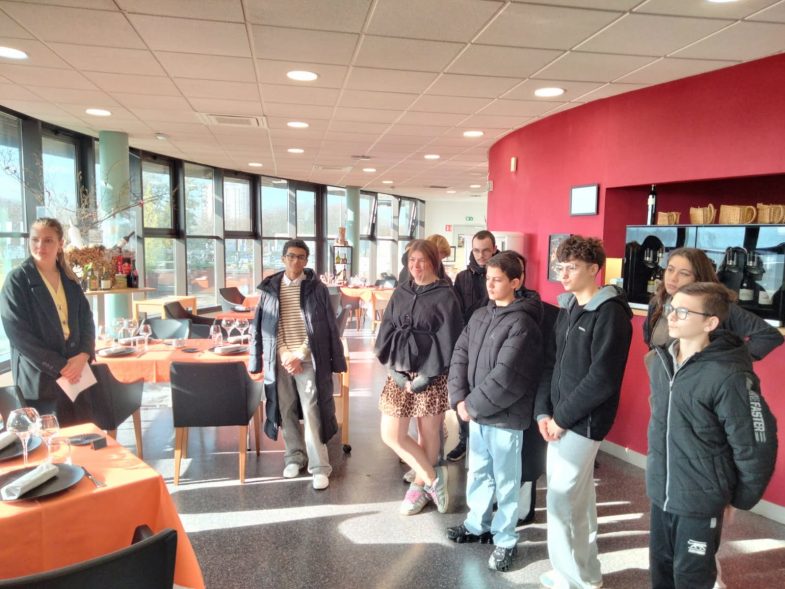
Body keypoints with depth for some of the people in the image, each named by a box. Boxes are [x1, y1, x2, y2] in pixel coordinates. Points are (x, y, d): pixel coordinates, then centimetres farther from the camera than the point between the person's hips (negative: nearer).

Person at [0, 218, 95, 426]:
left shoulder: (69, 279, 10)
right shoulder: (17, 279, -5)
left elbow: (87, 319, 9)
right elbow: (17, 333, -11)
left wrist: (83, 356, -9)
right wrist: (59, 366, -14)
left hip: (77, 373, 5)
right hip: (39, 379, -4)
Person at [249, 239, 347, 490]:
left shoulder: (317, 288, -2)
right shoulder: (270, 288, 5)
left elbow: (326, 328, -2)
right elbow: (262, 326, 6)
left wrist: (299, 355, -8)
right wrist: (283, 353, -6)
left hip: (308, 360, -3)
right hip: (280, 360, 3)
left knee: (312, 412, -5)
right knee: (287, 411, 10)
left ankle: (320, 467, 4)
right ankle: (294, 457, 28)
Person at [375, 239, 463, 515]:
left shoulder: (445, 296, -5)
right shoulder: (400, 293, 8)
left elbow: (447, 342, -10)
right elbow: (385, 335, 5)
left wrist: (424, 378, -14)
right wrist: (395, 372, -7)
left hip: (431, 376, -4)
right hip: (399, 373, 5)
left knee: (428, 434, 8)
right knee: (391, 434, 3)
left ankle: (420, 486, 30)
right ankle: (432, 477, 21)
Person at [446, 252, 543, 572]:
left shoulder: (522, 324, -16)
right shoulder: (479, 316, 7)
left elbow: (505, 377, -21)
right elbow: (460, 356, 5)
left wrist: (473, 404, -14)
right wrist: (460, 399, -7)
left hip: (505, 417, -7)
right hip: (476, 414, 7)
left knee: (506, 481, 9)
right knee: (478, 473, 22)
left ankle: (505, 540, 26)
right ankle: (477, 524, 41)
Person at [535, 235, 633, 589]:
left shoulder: (611, 313, -14)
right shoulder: (566, 307, 10)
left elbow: (602, 379, -19)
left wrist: (561, 418, -14)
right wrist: (544, 411, 0)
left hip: (582, 422, -8)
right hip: (560, 419, 8)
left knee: (561, 501, -1)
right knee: (578, 497, 18)